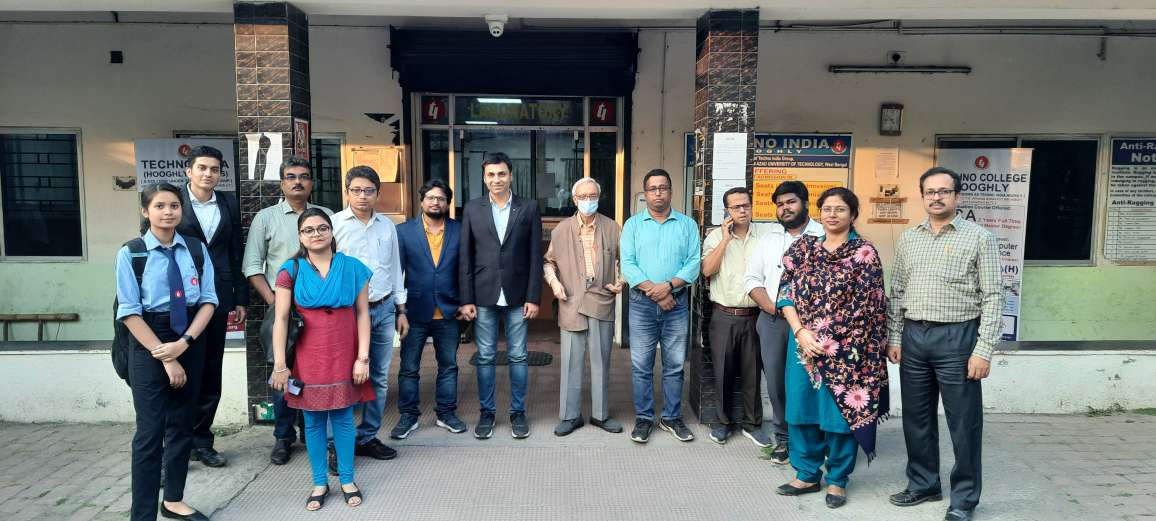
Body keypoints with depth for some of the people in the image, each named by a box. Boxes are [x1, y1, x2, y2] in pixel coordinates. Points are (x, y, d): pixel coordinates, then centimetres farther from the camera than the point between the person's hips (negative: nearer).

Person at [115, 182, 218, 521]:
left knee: (183, 425, 14)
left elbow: (208, 301, -1)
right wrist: (165, 357, -14)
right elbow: (130, 313, -10)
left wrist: (184, 343, -15)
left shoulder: (196, 249, 0)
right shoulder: (131, 253, -7)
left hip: (192, 342, 4)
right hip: (148, 343, -3)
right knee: (150, 431, -3)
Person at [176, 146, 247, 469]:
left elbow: (236, 254, 10)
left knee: (211, 373, 9)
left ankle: (201, 440, 21)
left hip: (217, 298, 3)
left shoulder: (228, 203, 9)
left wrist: (240, 300, 7)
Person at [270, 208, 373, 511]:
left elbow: (362, 314, 1)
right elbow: (280, 319, -3)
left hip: (344, 357, 0)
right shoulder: (290, 271, -1)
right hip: (308, 358, 0)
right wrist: (280, 365, -7)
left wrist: (363, 358, -4)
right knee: (313, 422, 8)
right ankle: (320, 483, 23)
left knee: (343, 418, 7)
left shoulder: (353, 268, 1)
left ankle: (347, 481, 22)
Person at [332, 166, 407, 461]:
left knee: (380, 378, 10)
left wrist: (401, 310, 14)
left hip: (384, 309, 5)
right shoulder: (334, 224, -4)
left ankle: (368, 437, 23)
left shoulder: (387, 225, 10)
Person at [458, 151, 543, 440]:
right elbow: (465, 257, 3)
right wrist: (466, 299, -2)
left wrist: (533, 297, -4)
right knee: (485, 357, 8)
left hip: (517, 296, 0)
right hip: (484, 296, 1)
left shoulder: (528, 208, 2)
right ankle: (486, 412, 21)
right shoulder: (472, 209, 4)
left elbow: (535, 256, 0)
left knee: (518, 356, 7)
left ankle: (518, 412, 20)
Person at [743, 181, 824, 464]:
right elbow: (752, 278, 14)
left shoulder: (824, 236, 1)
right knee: (776, 383, 6)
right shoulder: (769, 240, 17)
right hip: (772, 321, 4)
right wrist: (769, 305, -3)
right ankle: (783, 438, 18)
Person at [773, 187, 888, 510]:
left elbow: (869, 306, -5)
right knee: (802, 407, 11)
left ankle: (837, 480, 23)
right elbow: (786, 293, 2)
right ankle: (807, 474, 27)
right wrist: (800, 332, -11)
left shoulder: (865, 253, -3)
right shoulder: (803, 248, 6)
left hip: (844, 348, -3)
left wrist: (829, 340, -10)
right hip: (803, 342, 3)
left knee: (840, 411, 6)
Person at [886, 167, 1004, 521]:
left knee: (963, 421, 4)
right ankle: (923, 484, 29)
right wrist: (893, 338, 7)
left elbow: (993, 297, -6)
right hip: (913, 336, 4)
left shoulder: (979, 238, -3)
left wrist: (983, 350, -12)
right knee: (916, 416, 13)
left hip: (957, 337, -4)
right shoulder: (907, 239, 10)